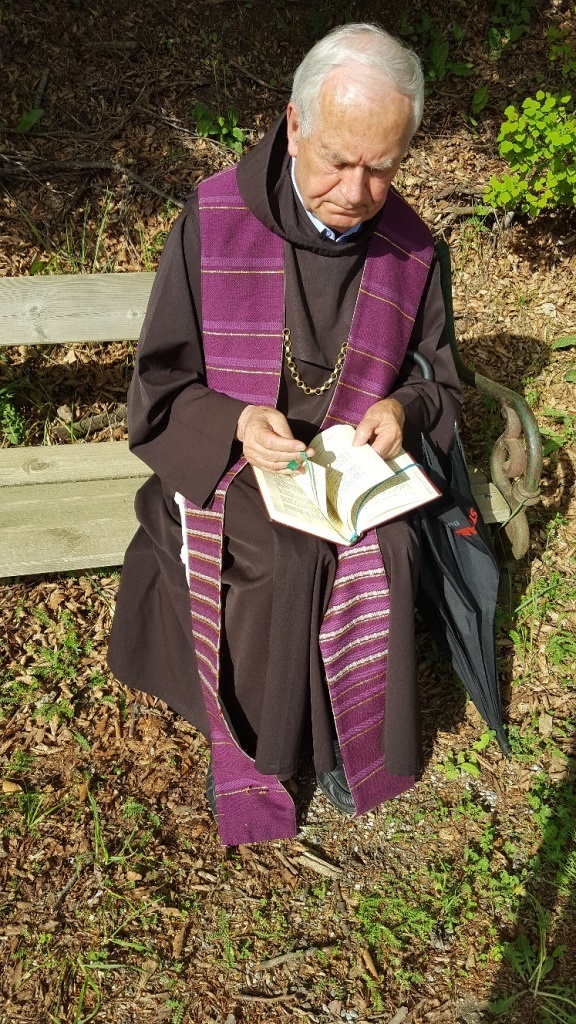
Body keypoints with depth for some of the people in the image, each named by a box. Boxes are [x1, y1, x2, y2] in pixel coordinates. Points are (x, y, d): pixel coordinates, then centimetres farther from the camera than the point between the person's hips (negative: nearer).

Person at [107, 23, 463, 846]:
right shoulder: (213, 222, -8)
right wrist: (235, 424, -23)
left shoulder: (411, 250, 0)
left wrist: (403, 412, -11)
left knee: (383, 558, -25)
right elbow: (159, 390, -4)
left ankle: (353, 738, 4)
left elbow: (439, 383, 12)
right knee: (280, 567, -28)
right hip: (227, 465, -2)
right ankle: (248, 744, 1)